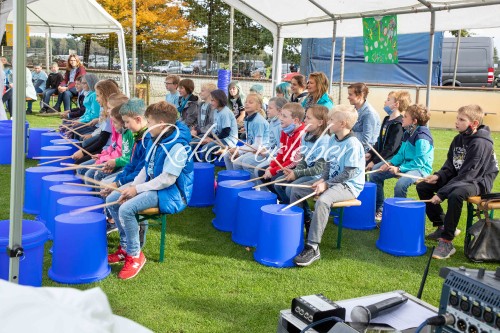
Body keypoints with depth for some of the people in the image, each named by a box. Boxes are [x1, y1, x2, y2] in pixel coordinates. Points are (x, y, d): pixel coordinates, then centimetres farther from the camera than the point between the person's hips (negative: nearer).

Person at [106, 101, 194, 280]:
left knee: (126, 209, -27)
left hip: (171, 193, -10)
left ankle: (135, 255, -9)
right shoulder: (156, 140, 7)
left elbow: (166, 179, -25)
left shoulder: (177, 147, -23)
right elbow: (147, 169, 12)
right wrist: (132, 187, -4)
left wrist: (137, 189, -18)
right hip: (153, 186, 10)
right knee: (112, 199, 5)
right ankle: (125, 246, 14)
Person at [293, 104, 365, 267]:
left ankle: (313, 248, -34)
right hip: (331, 181, 9)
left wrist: (326, 184, -20)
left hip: (349, 185, -9)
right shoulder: (333, 139, 9)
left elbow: (349, 173, -20)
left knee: (322, 201, -38)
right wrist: (323, 179, -1)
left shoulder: (353, 144, -18)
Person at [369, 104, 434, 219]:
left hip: (420, 168, -10)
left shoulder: (422, 137, -19)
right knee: (375, 174, 6)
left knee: (400, 184, -39)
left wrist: (399, 169, -24)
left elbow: (419, 162, -23)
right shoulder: (408, 133, 8)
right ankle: (379, 208, 14)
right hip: (405, 164, 10)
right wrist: (390, 163, -3)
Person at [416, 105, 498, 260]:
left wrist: (441, 193, -29)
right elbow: (450, 165, 10)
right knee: (422, 187, 2)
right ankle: (442, 226, 12)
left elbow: (468, 175, -27)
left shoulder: (481, 144, -23)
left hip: (478, 181, -9)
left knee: (455, 195, -39)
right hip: (458, 177, 9)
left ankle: (447, 242, -28)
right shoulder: (459, 139, 3)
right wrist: (438, 176, -12)